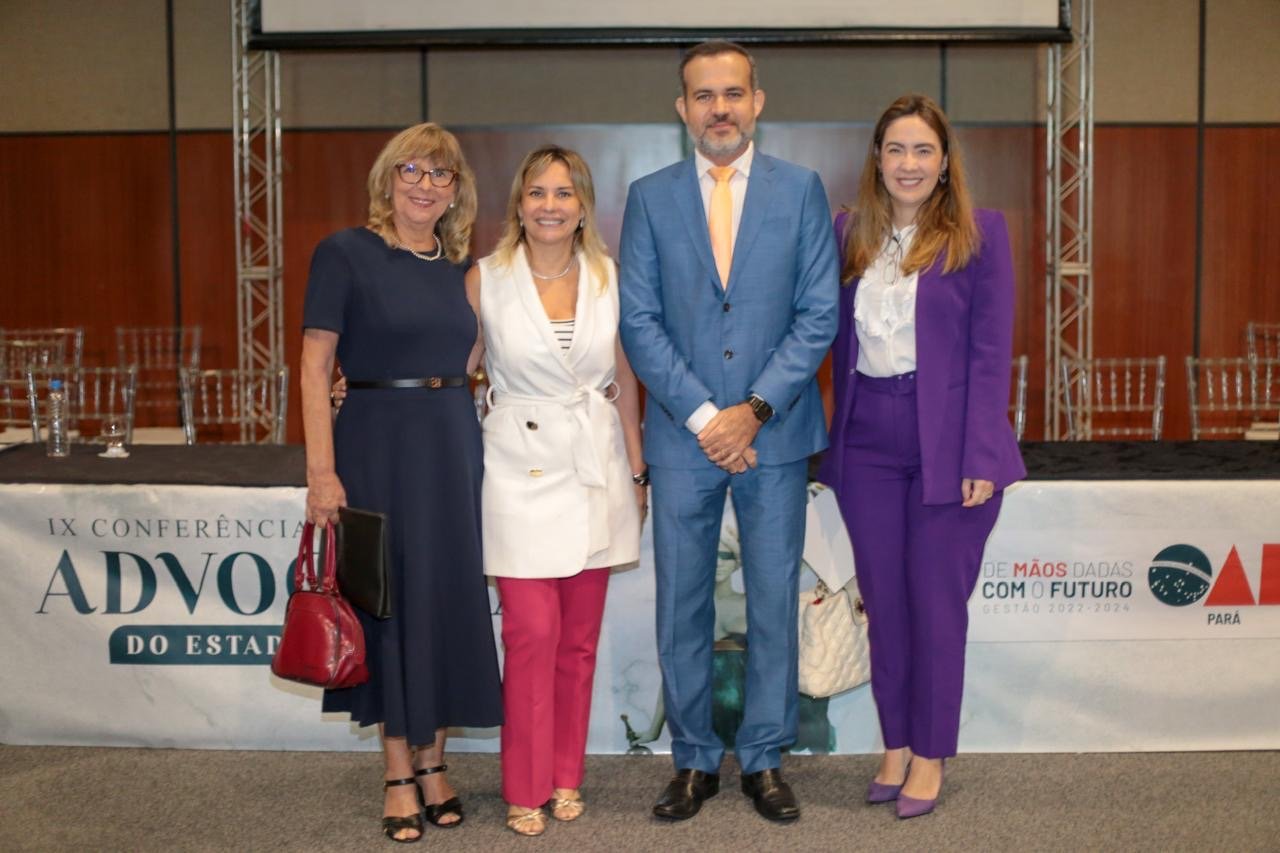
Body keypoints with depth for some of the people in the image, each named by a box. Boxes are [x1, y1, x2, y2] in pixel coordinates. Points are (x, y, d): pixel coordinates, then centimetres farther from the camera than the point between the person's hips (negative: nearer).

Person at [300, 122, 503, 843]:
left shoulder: (462, 268, 10)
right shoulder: (345, 253, -5)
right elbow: (315, 368, -9)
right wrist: (321, 471, -14)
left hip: (453, 444, 5)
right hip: (378, 441, -5)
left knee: (450, 597, 8)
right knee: (390, 598, 3)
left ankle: (433, 761, 23)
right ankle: (400, 773, 17)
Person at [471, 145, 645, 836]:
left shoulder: (608, 278, 4)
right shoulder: (485, 279, -3)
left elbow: (624, 379, 9)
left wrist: (636, 469, 10)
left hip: (595, 467, 3)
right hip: (522, 466, -2)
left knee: (580, 635, 8)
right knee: (532, 631, -7)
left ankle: (566, 776, 23)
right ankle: (526, 788, 8)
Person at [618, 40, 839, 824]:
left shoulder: (801, 189, 4)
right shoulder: (650, 197, 5)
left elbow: (819, 314, -2)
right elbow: (639, 320, 0)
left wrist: (755, 410, -11)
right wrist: (701, 415, -10)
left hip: (775, 432, 0)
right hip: (683, 433, 1)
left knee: (774, 602, 6)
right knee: (683, 606, 6)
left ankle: (765, 758, 20)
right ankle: (695, 760, 20)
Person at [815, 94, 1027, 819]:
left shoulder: (979, 234, -2)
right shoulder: (850, 233, 8)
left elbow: (991, 351, -7)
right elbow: (841, 337, 10)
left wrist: (982, 458, -12)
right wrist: (842, 428, 1)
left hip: (948, 442, -3)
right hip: (868, 443, 4)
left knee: (937, 602, 4)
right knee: (883, 602, 10)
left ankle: (931, 755, 19)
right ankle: (896, 745, 25)